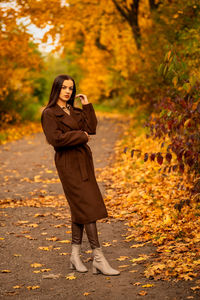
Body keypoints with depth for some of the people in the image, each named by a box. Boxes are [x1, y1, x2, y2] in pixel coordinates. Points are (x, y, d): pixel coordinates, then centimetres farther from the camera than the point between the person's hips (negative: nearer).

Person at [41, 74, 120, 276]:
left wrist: (87, 106, 3)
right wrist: (81, 136, -10)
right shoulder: (49, 113, -6)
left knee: (79, 209, 10)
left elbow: (91, 129, 5)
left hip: (84, 162, 8)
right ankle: (98, 258, -10)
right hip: (68, 164, -8)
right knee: (87, 207, -12)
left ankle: (75, 255, 18)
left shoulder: (75, 111, 16)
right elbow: (55, 139, -17)